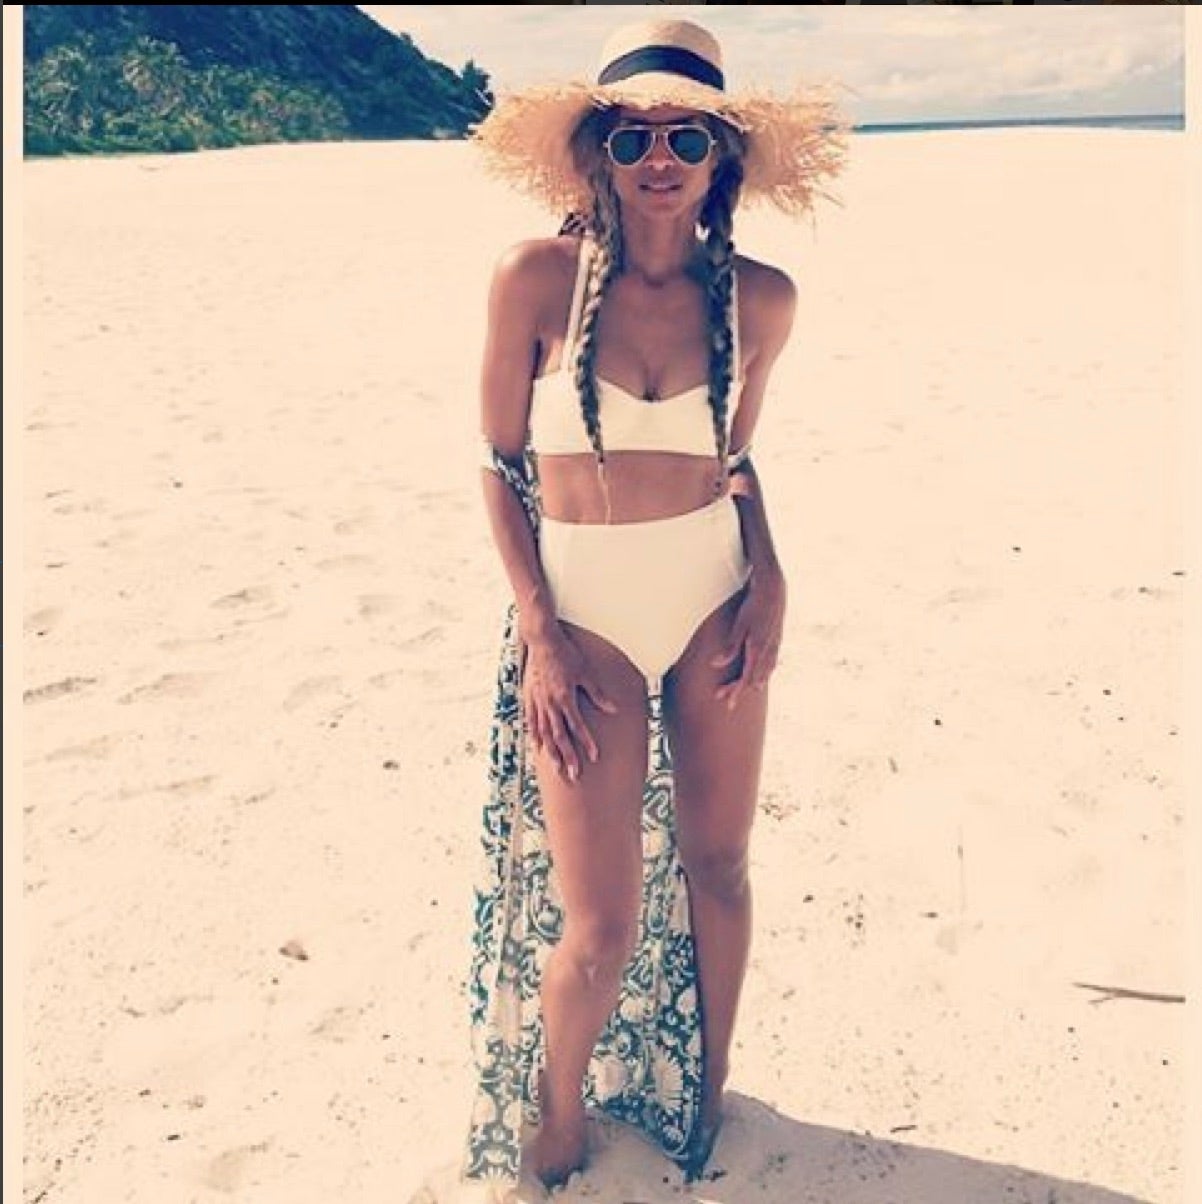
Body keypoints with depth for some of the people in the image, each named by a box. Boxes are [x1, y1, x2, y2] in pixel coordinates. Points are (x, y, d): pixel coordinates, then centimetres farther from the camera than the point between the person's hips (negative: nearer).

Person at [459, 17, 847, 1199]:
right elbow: (499, 463, -5)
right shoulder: (537, 276, -11)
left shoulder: (757, 297, -3)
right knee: (601, 928, -3)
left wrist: (769, 580, -5)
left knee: (716, 863, 13)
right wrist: (538, 634, -11)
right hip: (582, 611, -3)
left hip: (715, 593, 3)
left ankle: (707, 1101, 39)